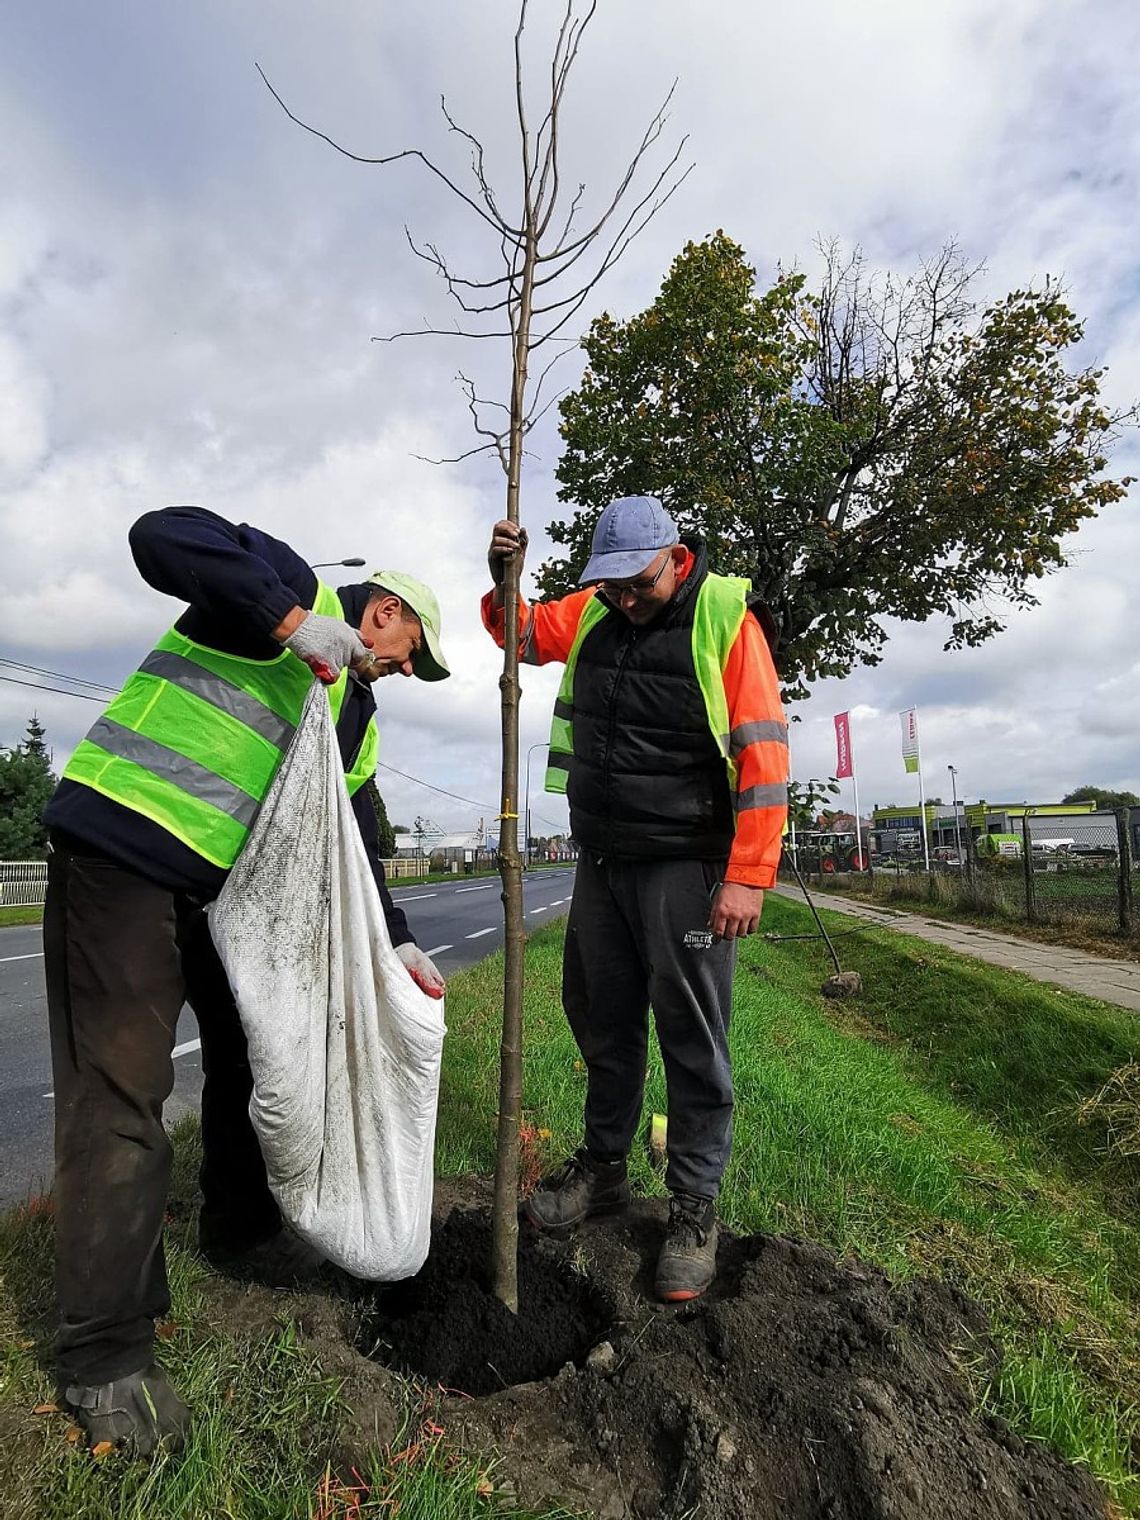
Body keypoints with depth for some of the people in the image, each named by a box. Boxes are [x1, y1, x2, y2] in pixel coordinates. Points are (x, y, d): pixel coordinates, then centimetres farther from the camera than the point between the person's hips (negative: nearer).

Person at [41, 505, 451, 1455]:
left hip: (227, 883, 9)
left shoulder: (358, 715, 18)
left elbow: (352, 838, 16)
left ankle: (240, 1230, 39)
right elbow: (162, 536, -19)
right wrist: (291, 621, -24)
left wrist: (396, 940, 9)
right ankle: (106, 1353, 7)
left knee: (250, 1053, 16)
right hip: (120, 852, -9)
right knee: (121, 1090, -6)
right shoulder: (294, 583, -2)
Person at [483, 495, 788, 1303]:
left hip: (684, 865, -6)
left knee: (691, 1038, 2)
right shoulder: (591, 611, 6)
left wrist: (748, 877, -20)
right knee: (601, 1019, 16)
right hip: (601, 858, 6)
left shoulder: (725, 619, -11)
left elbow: (763, 752, -16)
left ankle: (695, 1210, 19)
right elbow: (523, 633, 21)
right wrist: (506, 579, -2)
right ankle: (603, 1169, 35)